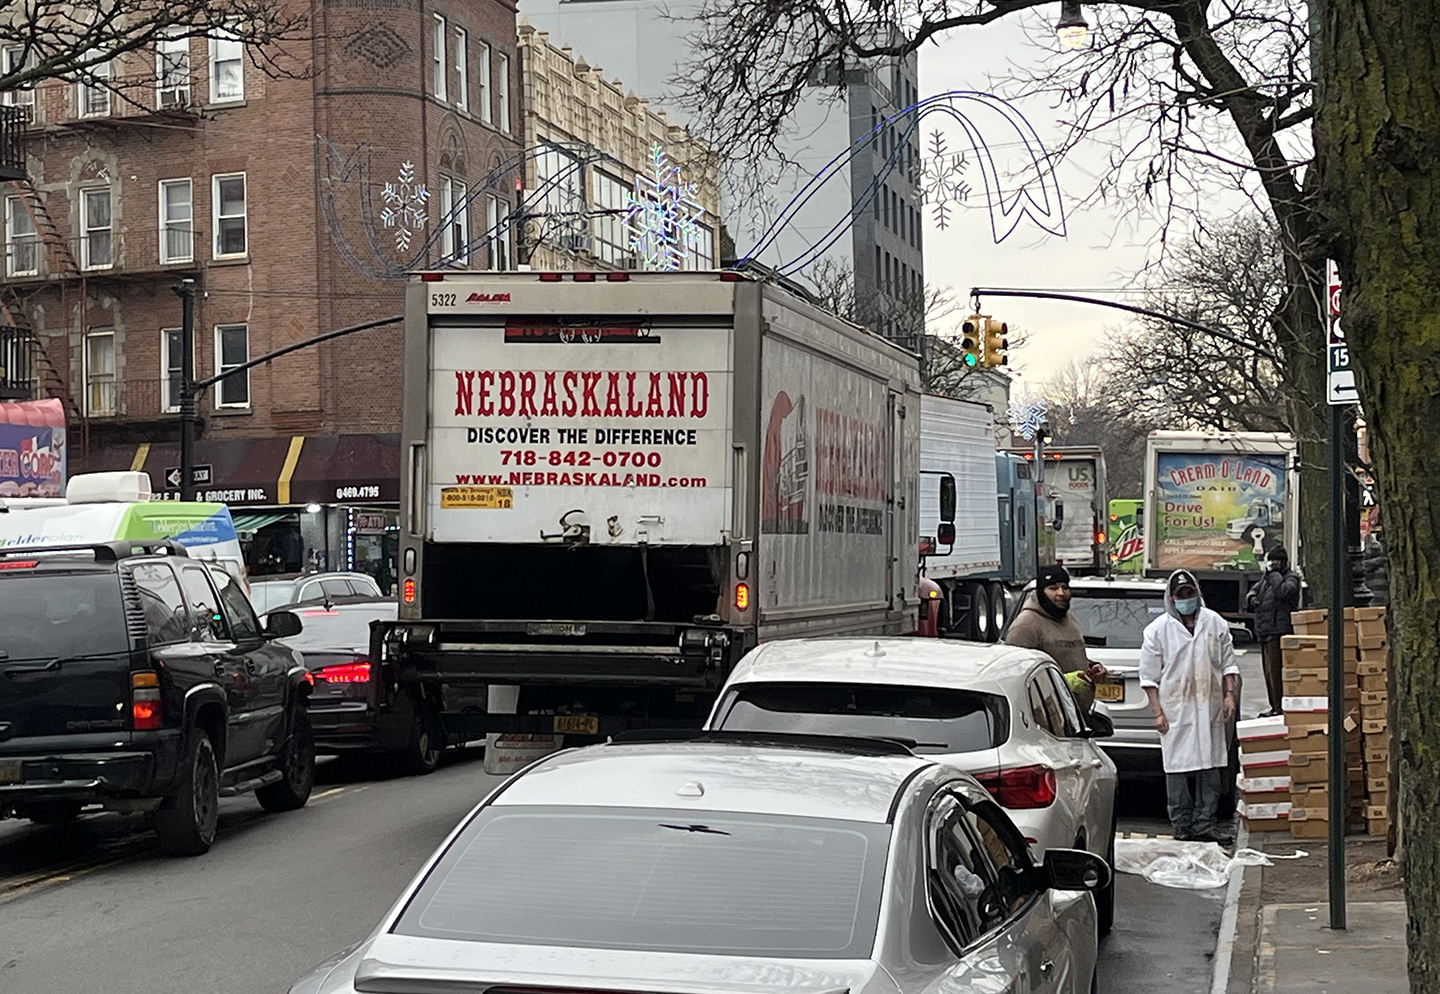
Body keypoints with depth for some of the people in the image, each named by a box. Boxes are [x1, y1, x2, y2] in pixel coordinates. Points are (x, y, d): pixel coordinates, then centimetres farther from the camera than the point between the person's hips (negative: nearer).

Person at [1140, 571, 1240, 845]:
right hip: (1175, 710, -3)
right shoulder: (1157, 630, 1)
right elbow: (1149, 676, 1)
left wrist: (1229, 694, 4)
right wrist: (1158, 712, -5)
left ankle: (1205, 823, 11)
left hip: (1210, 708, 3)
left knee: (1211, 766, 4)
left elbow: (1228, 663, 16)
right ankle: (1183, 825, 5)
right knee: (1177, 768, -3)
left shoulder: (1215, 623, 9)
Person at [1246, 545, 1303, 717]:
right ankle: (1275, 707, 21)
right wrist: (1251, 597, 7)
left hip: (1279, 632, -9)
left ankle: (1280, 707, -12)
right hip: (1265, 632, 9)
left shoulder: (1291, 577, -4)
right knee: (1268, 671, 14)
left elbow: (1283, 591, -23)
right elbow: (1255, 590, 30)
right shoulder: (1267, 577, 21)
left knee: (1275, 671, -13)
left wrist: (1273, 573, -14)